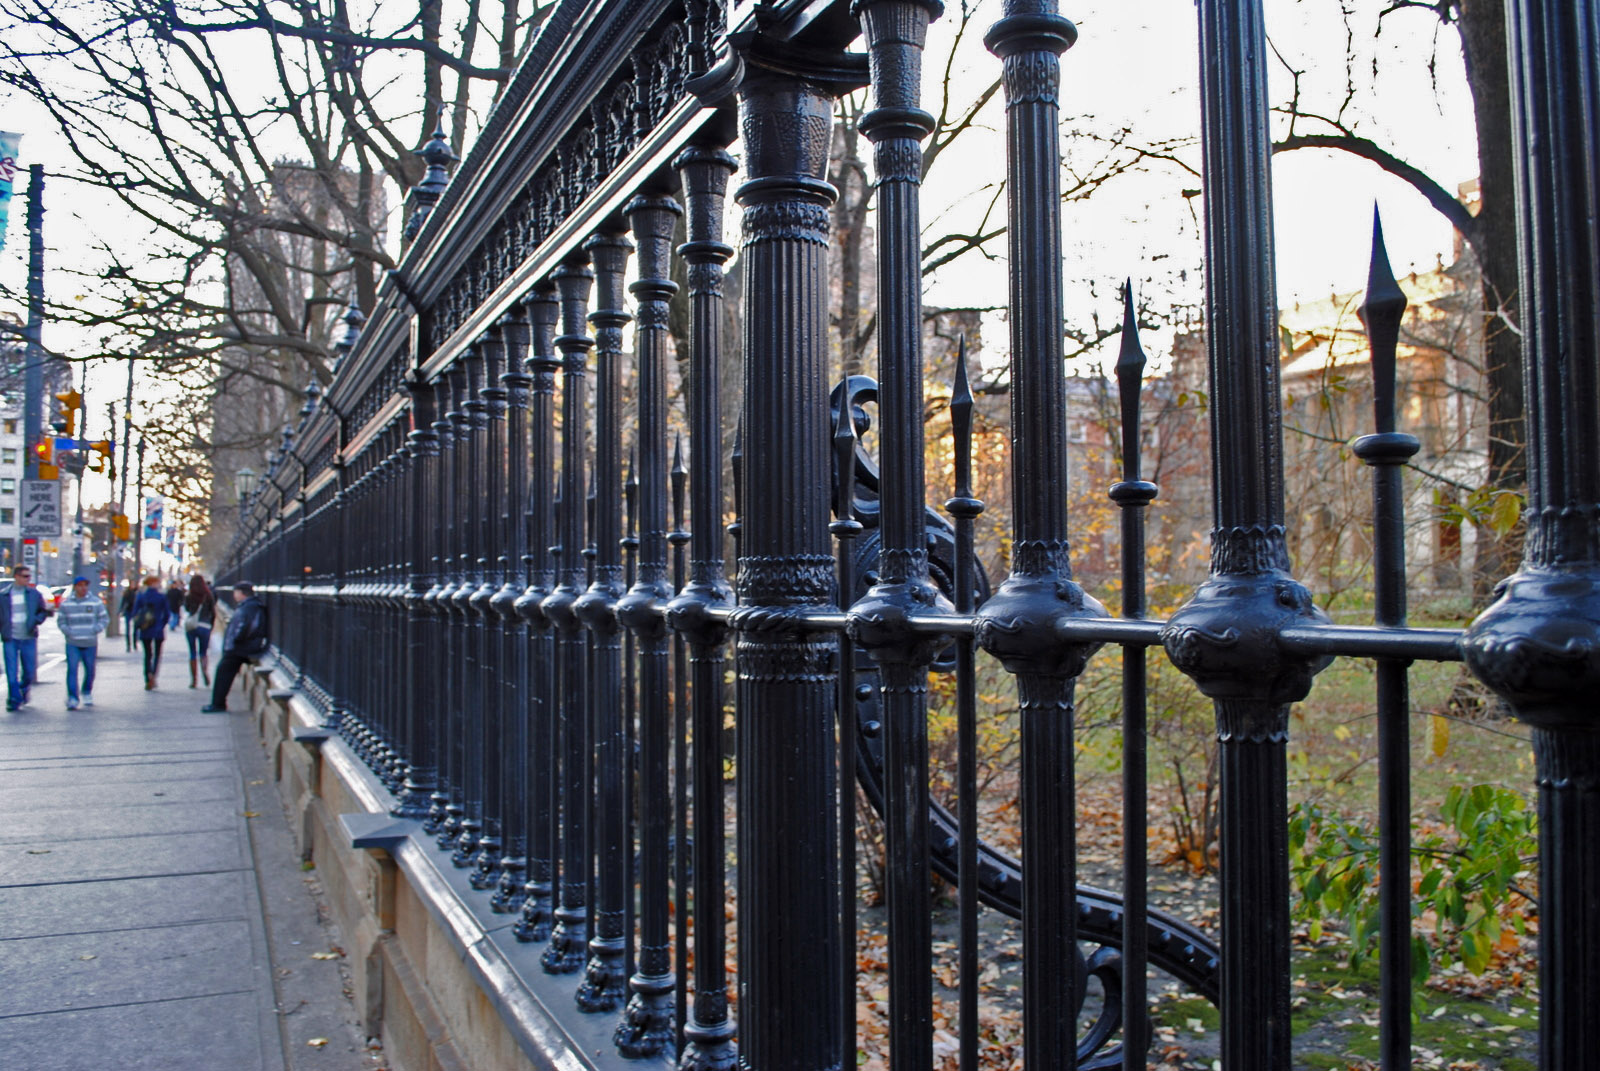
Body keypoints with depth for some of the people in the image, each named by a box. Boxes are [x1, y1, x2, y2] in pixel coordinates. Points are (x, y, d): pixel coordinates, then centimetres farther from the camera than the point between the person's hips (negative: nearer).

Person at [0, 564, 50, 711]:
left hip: (28, 638, 1)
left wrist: (36, 620, -8)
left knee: (29, 670, 7)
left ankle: (23, 691, 33)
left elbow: (43, 611, 11)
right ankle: (14, 699, 1)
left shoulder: (34, 594, 6)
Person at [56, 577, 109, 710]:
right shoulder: (66, 603, 4)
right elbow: (60, 621, 10)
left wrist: (95, 630, -7)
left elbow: (105, 619, 8)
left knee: (90, 670, 9)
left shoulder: (96, 602, 3)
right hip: (72, 643, -1)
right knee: (72, 669, -11)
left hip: (90, 643, 1)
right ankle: (72, 698, -11)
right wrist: (68, 631, -7)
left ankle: (87, 692, 32)